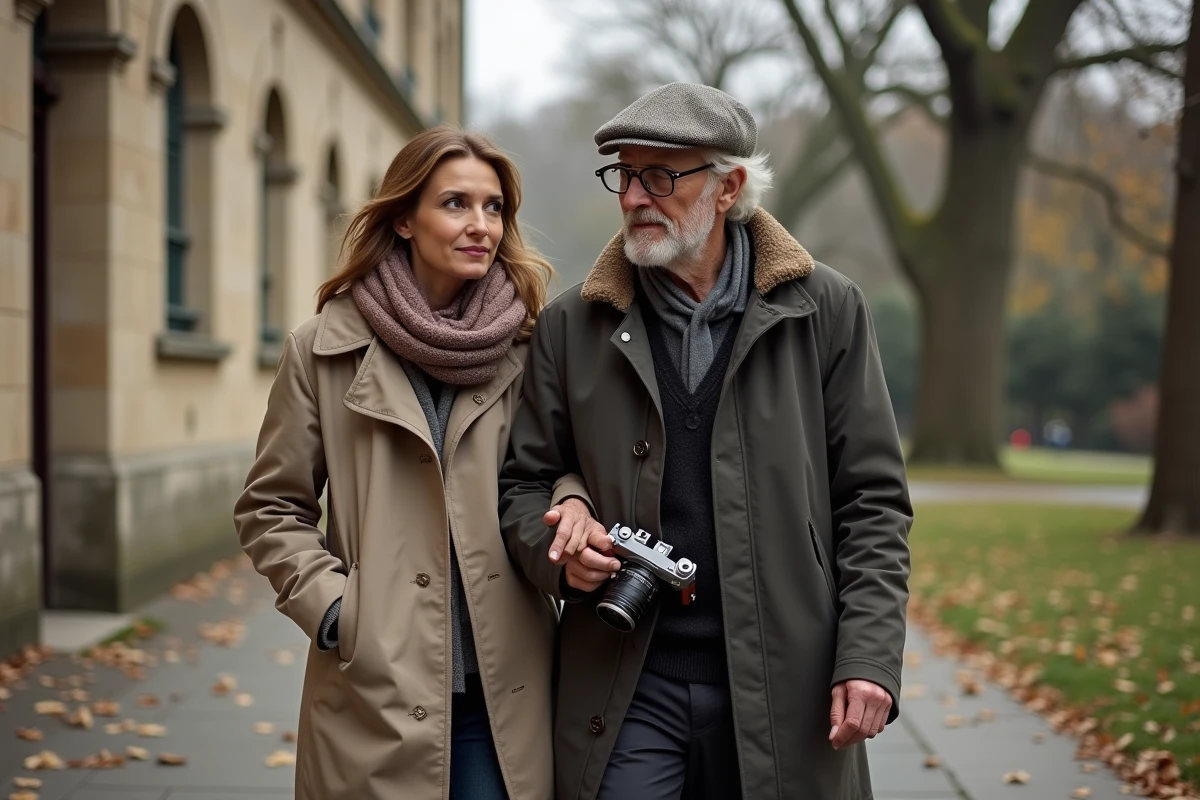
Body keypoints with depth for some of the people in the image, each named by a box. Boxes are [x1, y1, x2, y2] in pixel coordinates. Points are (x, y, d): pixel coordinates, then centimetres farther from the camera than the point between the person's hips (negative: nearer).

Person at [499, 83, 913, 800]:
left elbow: (872, 499, 2)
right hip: (627, 693, 1)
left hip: (784, 694, 0)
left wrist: (870, 658, -7)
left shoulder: (827, 311, 2)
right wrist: (557, 545, -11)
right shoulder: (573, 325, 6)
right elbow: (524, 483, 12)